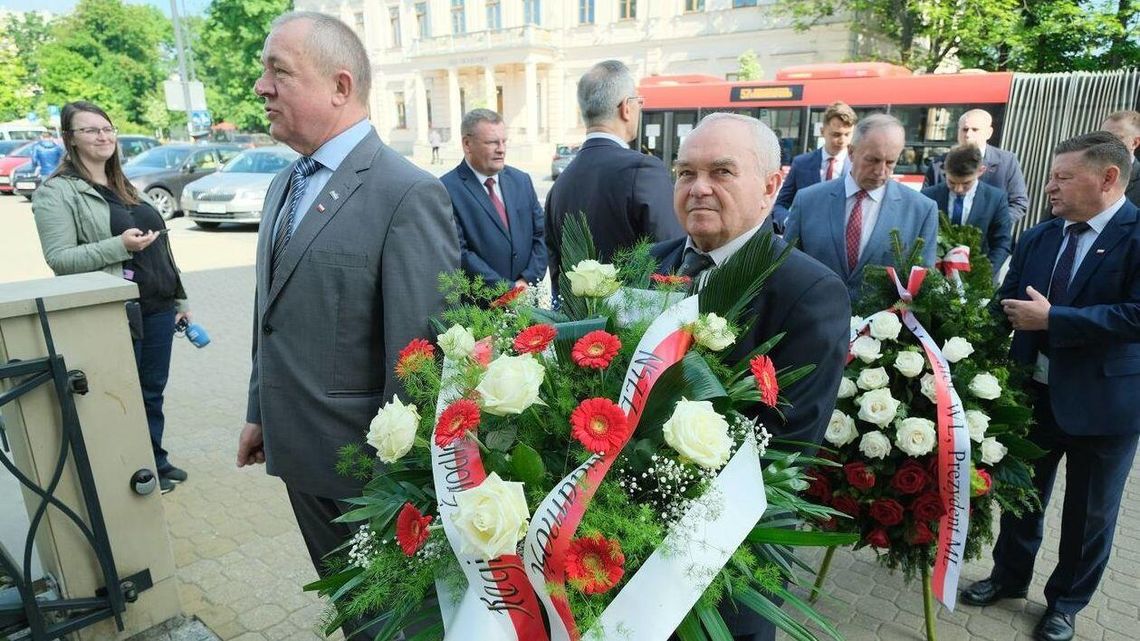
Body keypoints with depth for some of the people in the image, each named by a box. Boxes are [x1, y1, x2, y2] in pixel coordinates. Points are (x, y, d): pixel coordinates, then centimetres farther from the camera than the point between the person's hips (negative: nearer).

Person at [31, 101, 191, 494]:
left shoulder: (124, 187, 17)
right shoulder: (57, 191, -4)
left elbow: (160, 246, 19)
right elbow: (58, 258, -12)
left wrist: (180, 299, 17)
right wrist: (120, 246, -23)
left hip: (157, 308, 6)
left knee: (153, 392, 13)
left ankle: (156, 464, 27)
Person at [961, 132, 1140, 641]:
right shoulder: (1037, 238, 2)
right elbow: (1007, 303, 4)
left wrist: (1051, 319, -24)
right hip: (1033, 393, 4)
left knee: (1088, 512, 15)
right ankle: (1009, 576, 41)